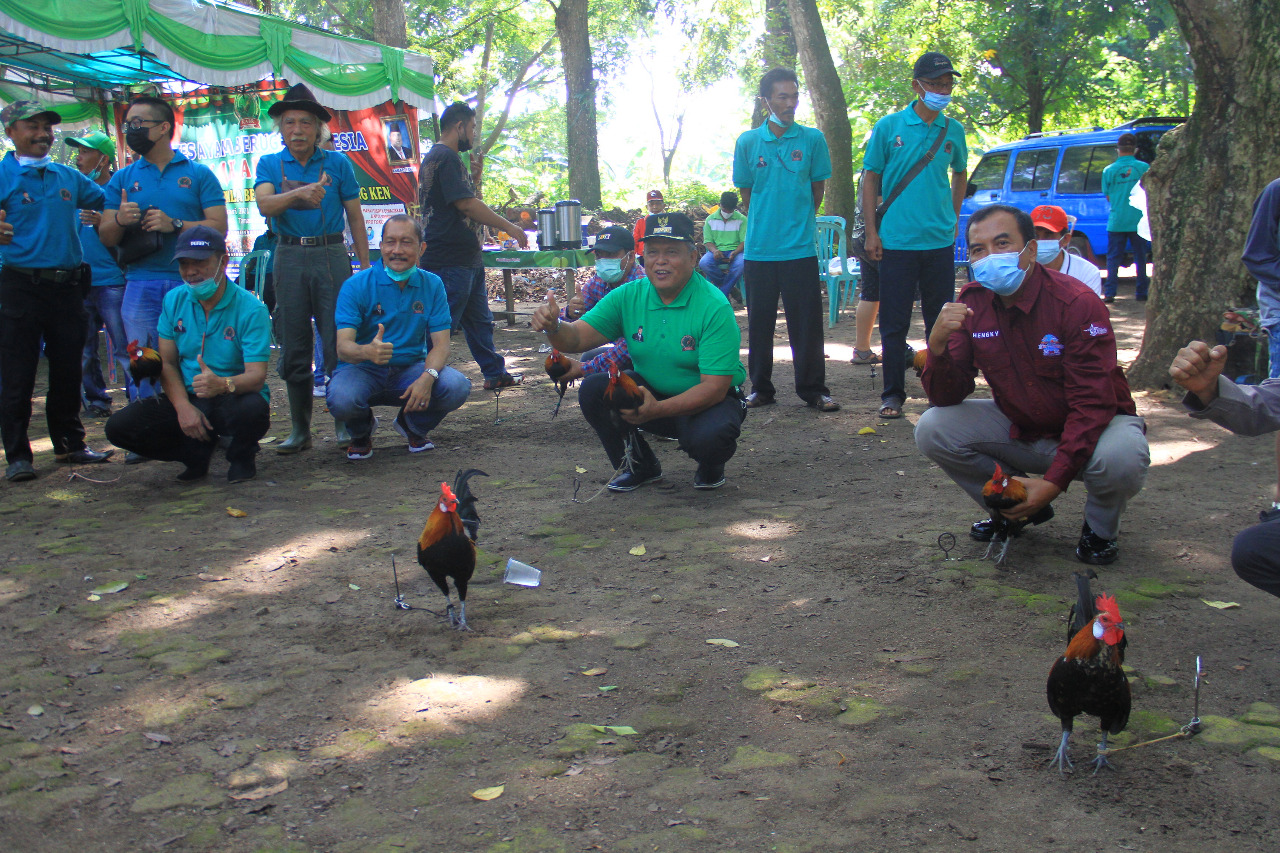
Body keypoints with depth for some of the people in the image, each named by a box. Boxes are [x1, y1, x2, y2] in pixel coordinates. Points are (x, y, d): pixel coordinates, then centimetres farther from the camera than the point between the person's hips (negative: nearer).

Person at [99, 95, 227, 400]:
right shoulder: (122, 179, 15)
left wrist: (175, 225, -14)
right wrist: (119, 220, -10)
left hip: (192, 285, -2)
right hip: (141, 286, 2)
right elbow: (106, 238, 12)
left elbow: (219, 226, -1)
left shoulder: (199, 174, 8)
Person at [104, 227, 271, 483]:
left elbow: (256, 376, -21)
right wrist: (182, 406, -18)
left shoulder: (250, 308, -13)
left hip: (233, 397, -4)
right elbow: (167, 362, 1)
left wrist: (224, 384, -45)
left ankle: (241, 456, -1)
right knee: (119, 427, -15)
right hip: (187, 398, 4)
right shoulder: (174, 301, 3)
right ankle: (198, 452, 9)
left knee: (253, 409, -40)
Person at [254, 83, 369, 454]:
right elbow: (264, 204, -12)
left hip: (331, 255, -2)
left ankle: (346, 424, 4)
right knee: (294, 350, 5)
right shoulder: (270, 164, 7)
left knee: (338, 344, -6)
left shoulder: (337, 163, 5)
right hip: (289, 258, 2)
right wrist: (299, 193, -31)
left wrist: (366, 267, 3)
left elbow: (355, 216, 7)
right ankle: (300, 430, 14)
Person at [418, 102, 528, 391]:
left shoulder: (439, 156, 20)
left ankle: (495, 374, 27)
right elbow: (466, 204, -20)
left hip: (466, 258, 11)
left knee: (480, 321, 17)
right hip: (451, 261, -11)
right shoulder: (446, 157, -15)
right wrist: (509, 227, -13)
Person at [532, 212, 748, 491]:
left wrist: (656, 409, -38)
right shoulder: (628, 296, -6)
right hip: (651, 393, 5)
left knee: (709, 437, -36)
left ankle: (711, 468, 5)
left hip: (703, 404, -4)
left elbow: (714, 387, -25)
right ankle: (639, 466, 6)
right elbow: (576, 338, -11)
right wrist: (554, 327, -36)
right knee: (593, 389, -19)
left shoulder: (714, 307, -21)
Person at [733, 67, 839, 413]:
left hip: (800, 247, -1)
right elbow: (746, 193, 12)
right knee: (759, 322, 7)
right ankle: (761, 388, 19)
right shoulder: (748, 142, 4)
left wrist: (800, 222, 11)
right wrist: (763, 225, 11)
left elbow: (818, 188, 10)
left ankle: (813, 389, 11)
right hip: (759, 249, 1)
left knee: (807, 322, 1)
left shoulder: (812, 139, 2)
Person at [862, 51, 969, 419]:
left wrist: (953, 220, 15)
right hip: (896, 241, -3)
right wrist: (871, 232, -5)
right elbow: (870, 179, 2)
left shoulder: (954, 130, 7)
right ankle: (893, 395, 12)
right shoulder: (889, 126, -1)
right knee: (894, 323, 2)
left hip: (940, 241, 3)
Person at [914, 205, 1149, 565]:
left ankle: (1100, 528, 0)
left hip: (1096, 424, -4)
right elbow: (946, 398, -11)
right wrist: (938, 344, -32)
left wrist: (1053, 482, -32)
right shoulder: (972, 303, -9)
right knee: (932, 429, -16)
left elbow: (1092, 404, -24)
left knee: (1119, 458, -38)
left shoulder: (1077, 303, -23)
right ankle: (1019, 511, 8)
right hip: (1019, 428, 5)